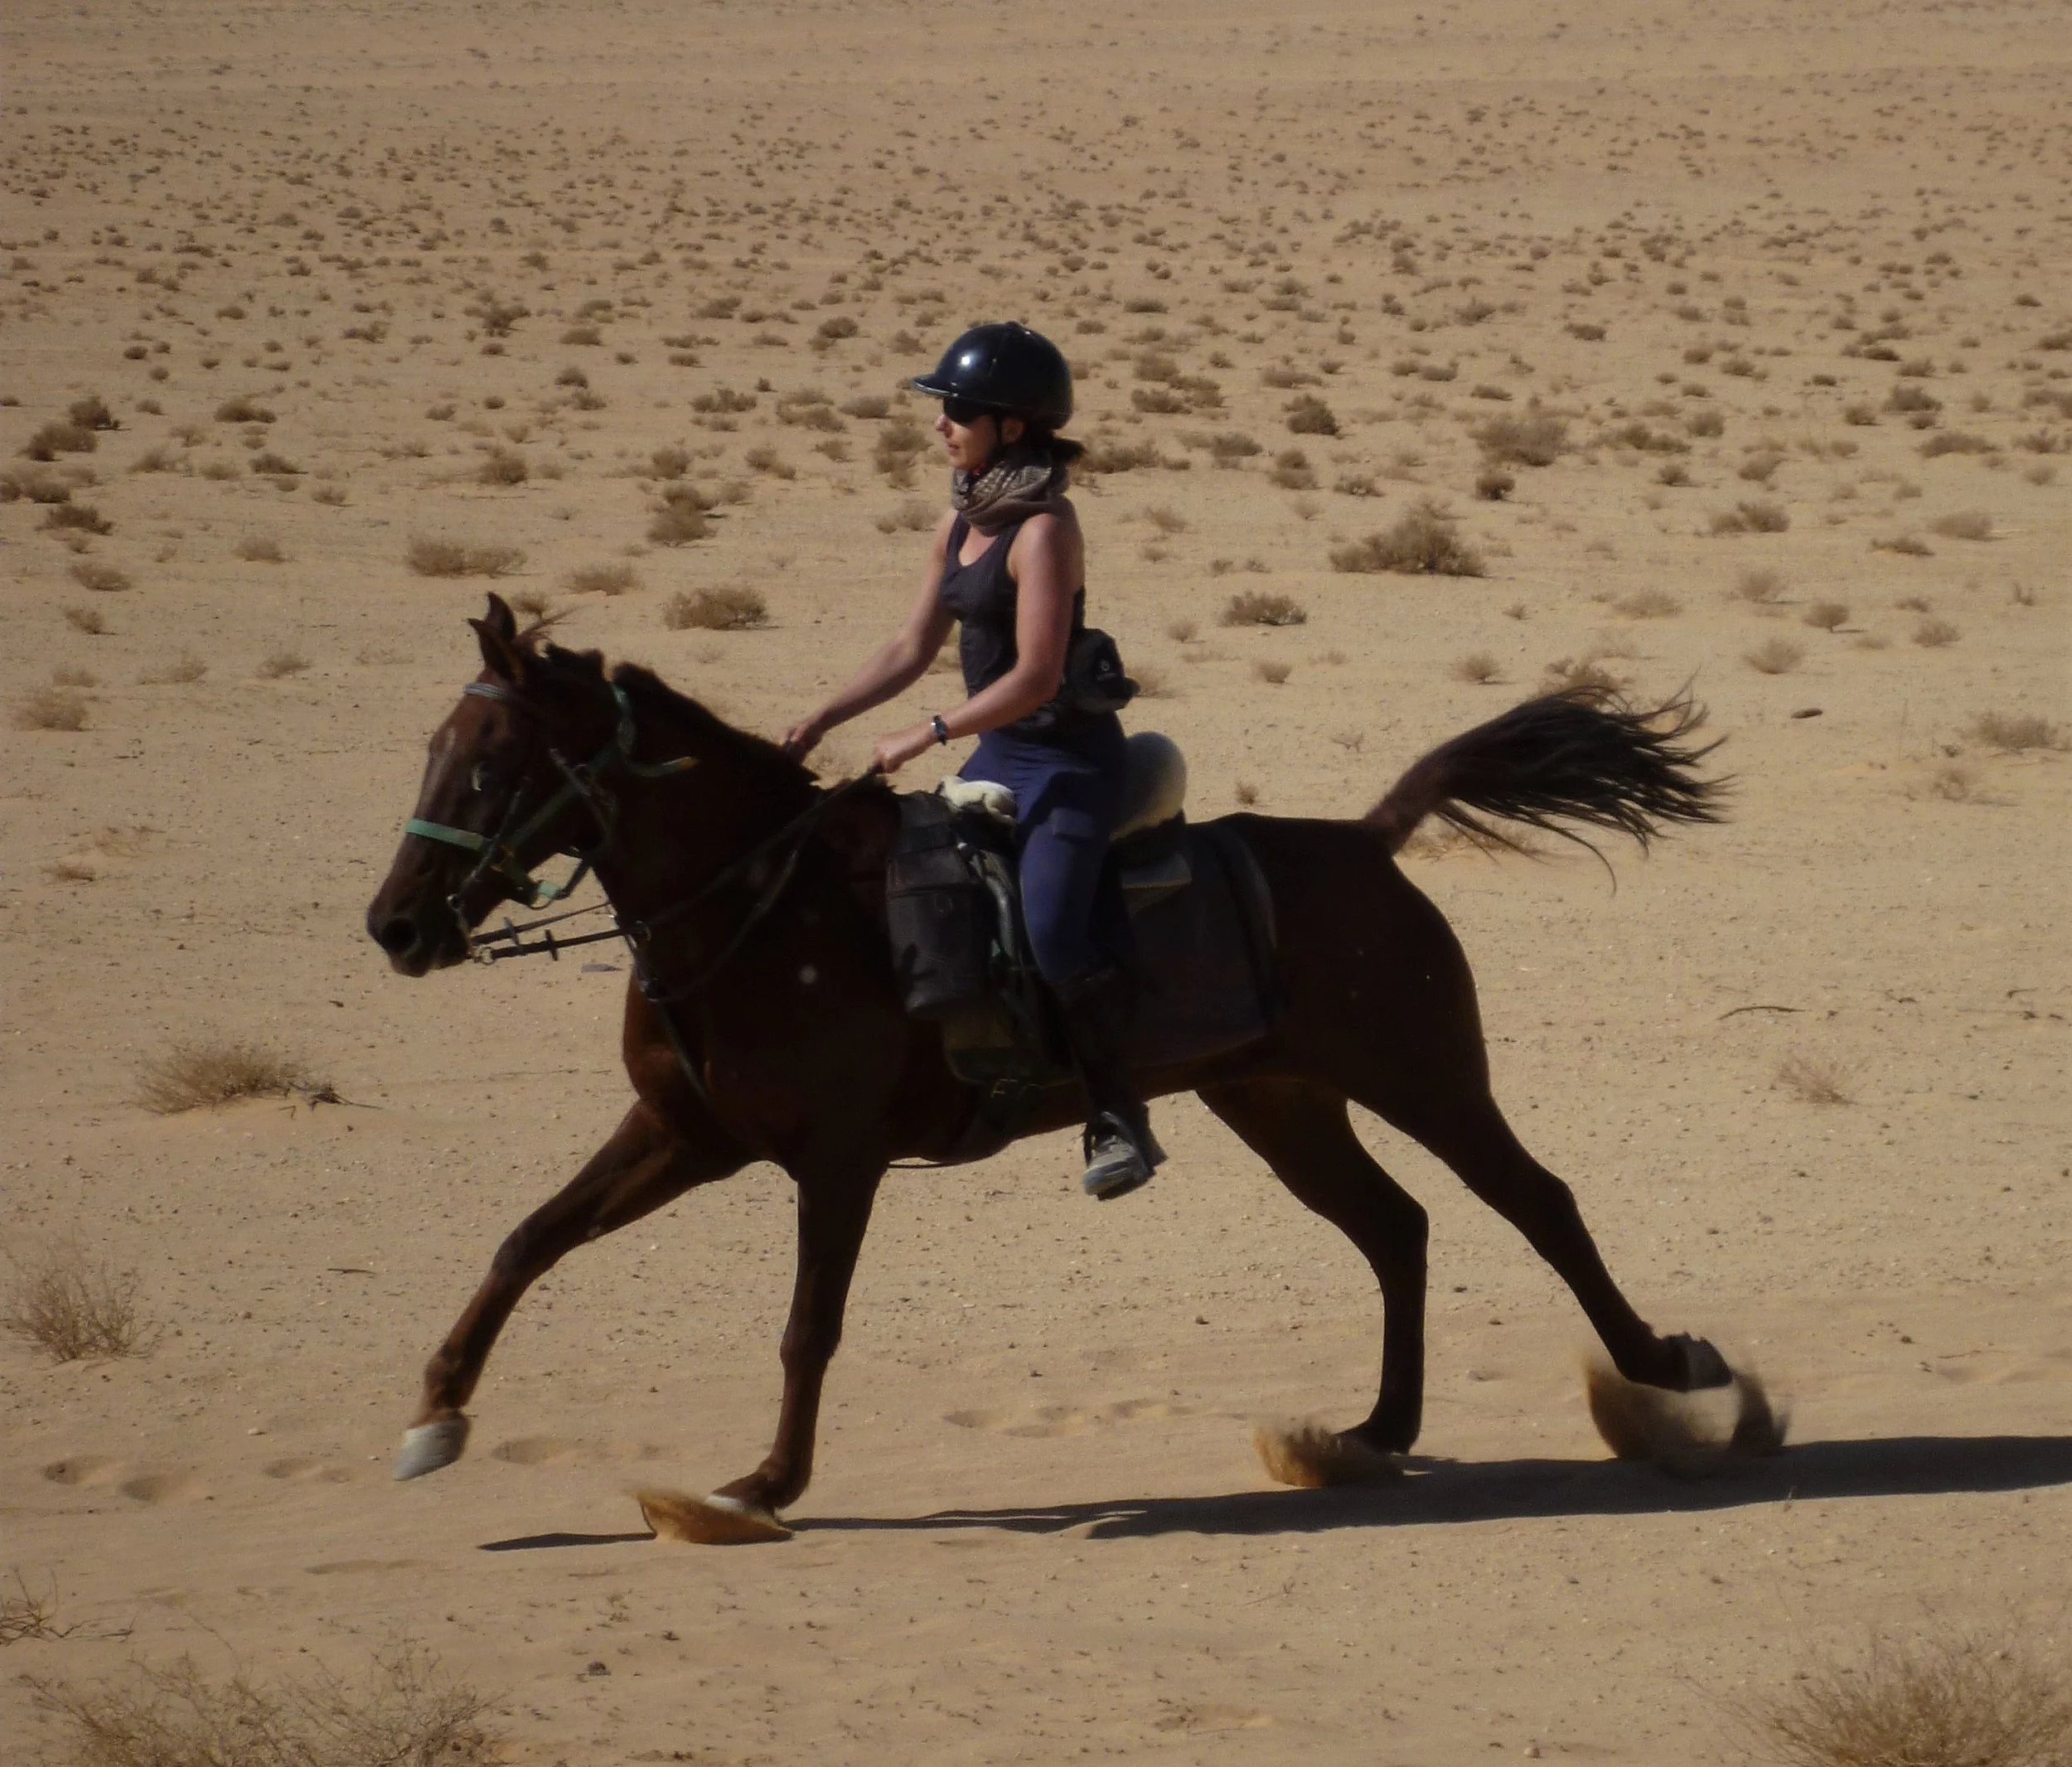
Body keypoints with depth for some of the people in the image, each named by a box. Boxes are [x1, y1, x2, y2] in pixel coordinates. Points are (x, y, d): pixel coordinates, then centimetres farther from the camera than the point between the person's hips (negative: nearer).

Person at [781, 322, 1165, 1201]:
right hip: (998, 759, 10)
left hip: (1068, 760, -10)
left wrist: (929, 733, -20)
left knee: (1051, 932, -23)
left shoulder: (1042, 530, -18)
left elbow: (1035, 677, -22)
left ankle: (1120, 1121, -12)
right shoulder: (960, 524, 9)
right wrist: (822, 722, 8)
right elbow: (912, 648, 15)